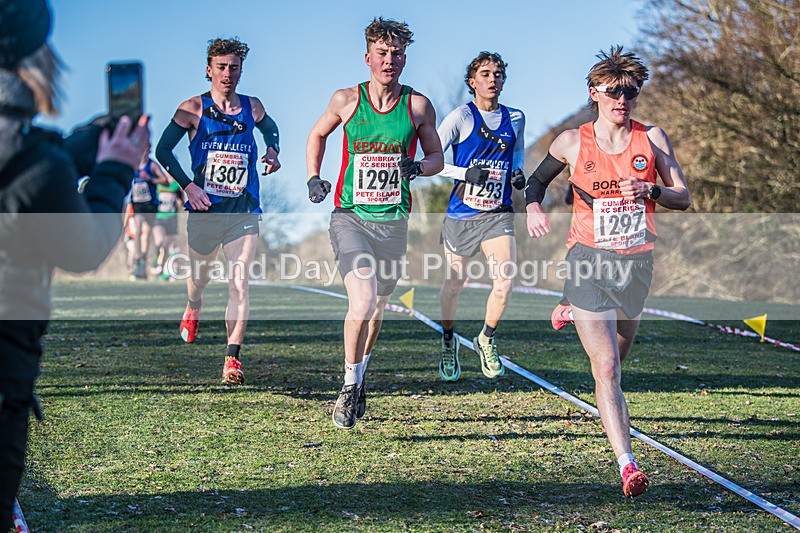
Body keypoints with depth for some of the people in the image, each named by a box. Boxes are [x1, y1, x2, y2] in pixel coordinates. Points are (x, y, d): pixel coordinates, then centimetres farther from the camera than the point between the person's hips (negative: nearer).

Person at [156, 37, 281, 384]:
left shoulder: (252, 107, 5)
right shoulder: (193, 109, -3)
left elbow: (270, 129, 28)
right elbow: (163, 150, -1)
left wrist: (273, 151, 6)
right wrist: (187, 185, -12)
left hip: (244, 212, 0)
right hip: (204, 210, 0)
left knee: (239, 284, -14)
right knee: (201, 277, 18)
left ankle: (232, 360, -14)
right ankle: (193, 310, 54)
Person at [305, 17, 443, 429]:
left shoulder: (418, 106, 0)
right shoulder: (346, 100, -1)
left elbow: (436, 157, 11)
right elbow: (317, 135, 18)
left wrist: (417, 167, -11)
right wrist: (313, 179, 5)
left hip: (393, 220, 2)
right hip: (350, 215, -2)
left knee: (377, 307, 14)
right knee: (362, 301, -20)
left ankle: (358, 379, 38)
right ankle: (350, 389, -3)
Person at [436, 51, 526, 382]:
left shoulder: (515, 118, 5)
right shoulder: (461, 117, -7)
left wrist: (518, 171, 5)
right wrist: (465, 173, -21)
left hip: (498, 214, 2)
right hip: (461, 214, -2)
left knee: (505, 282, -14)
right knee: (454, 284, 8)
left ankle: (486, 340, 13)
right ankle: (449, 343, 35)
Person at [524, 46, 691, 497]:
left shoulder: (652, 138, 2)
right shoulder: (572, 143, -1)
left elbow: (684, 199, 3)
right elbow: (537, 179, 17)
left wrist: (649, 191, -17)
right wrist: (533, 207, -5)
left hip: (637, 262, 3)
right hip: (590, 261, -3)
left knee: (616, 361, 20)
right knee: (606, 368, -14)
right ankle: (627, 464, -18)